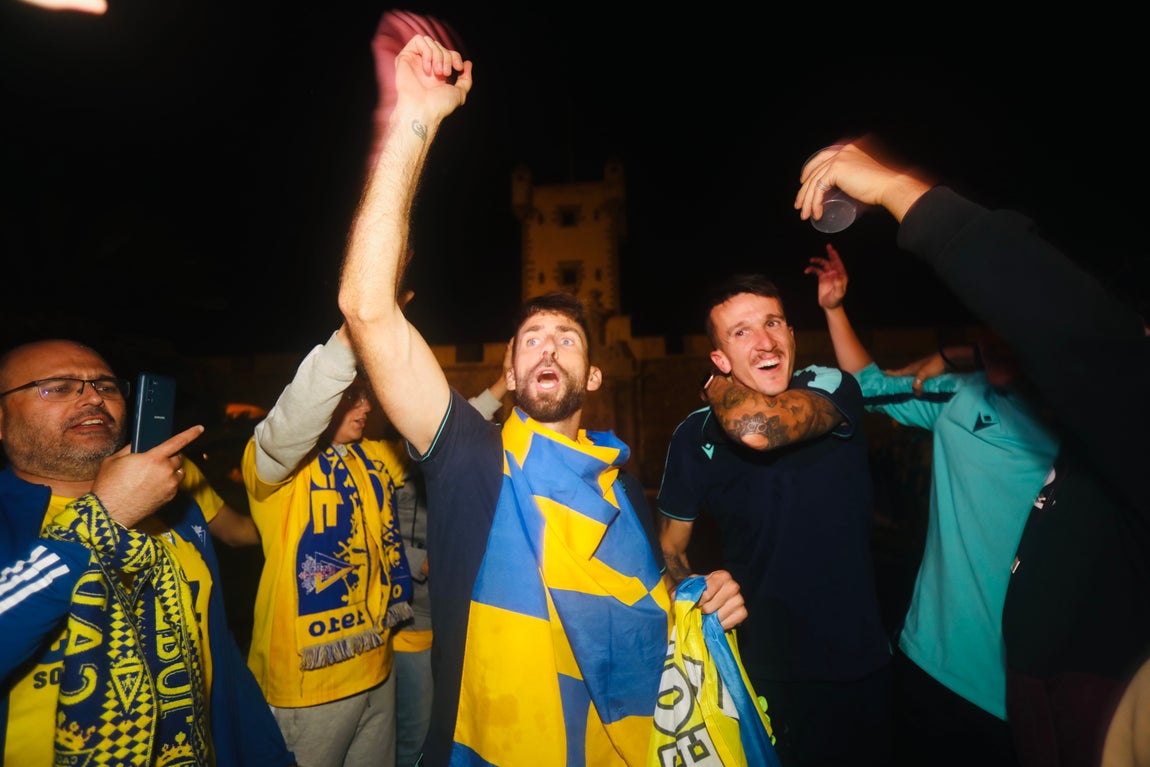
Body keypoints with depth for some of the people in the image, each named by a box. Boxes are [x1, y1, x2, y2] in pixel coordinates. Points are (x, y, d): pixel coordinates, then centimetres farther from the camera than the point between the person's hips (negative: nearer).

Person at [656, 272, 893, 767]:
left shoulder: (832, 389, -13)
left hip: (856, 663, -1)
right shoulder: (695, 436, -8)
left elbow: (758, 429, -36)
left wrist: (716, 386, -17)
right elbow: (671, 548, 3)